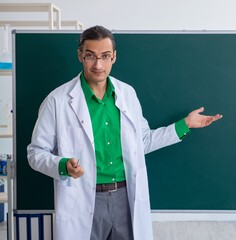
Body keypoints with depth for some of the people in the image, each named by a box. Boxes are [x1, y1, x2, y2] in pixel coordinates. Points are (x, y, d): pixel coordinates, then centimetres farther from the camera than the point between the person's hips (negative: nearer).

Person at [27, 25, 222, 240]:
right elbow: (36, 152, -3)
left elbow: (142, 142, 16)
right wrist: (63, 166, -23)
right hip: (84, 201, -3)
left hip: (126, 198, 4)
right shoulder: (58, 100, -9)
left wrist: (185, 124, 14)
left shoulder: (128, 93, 5)